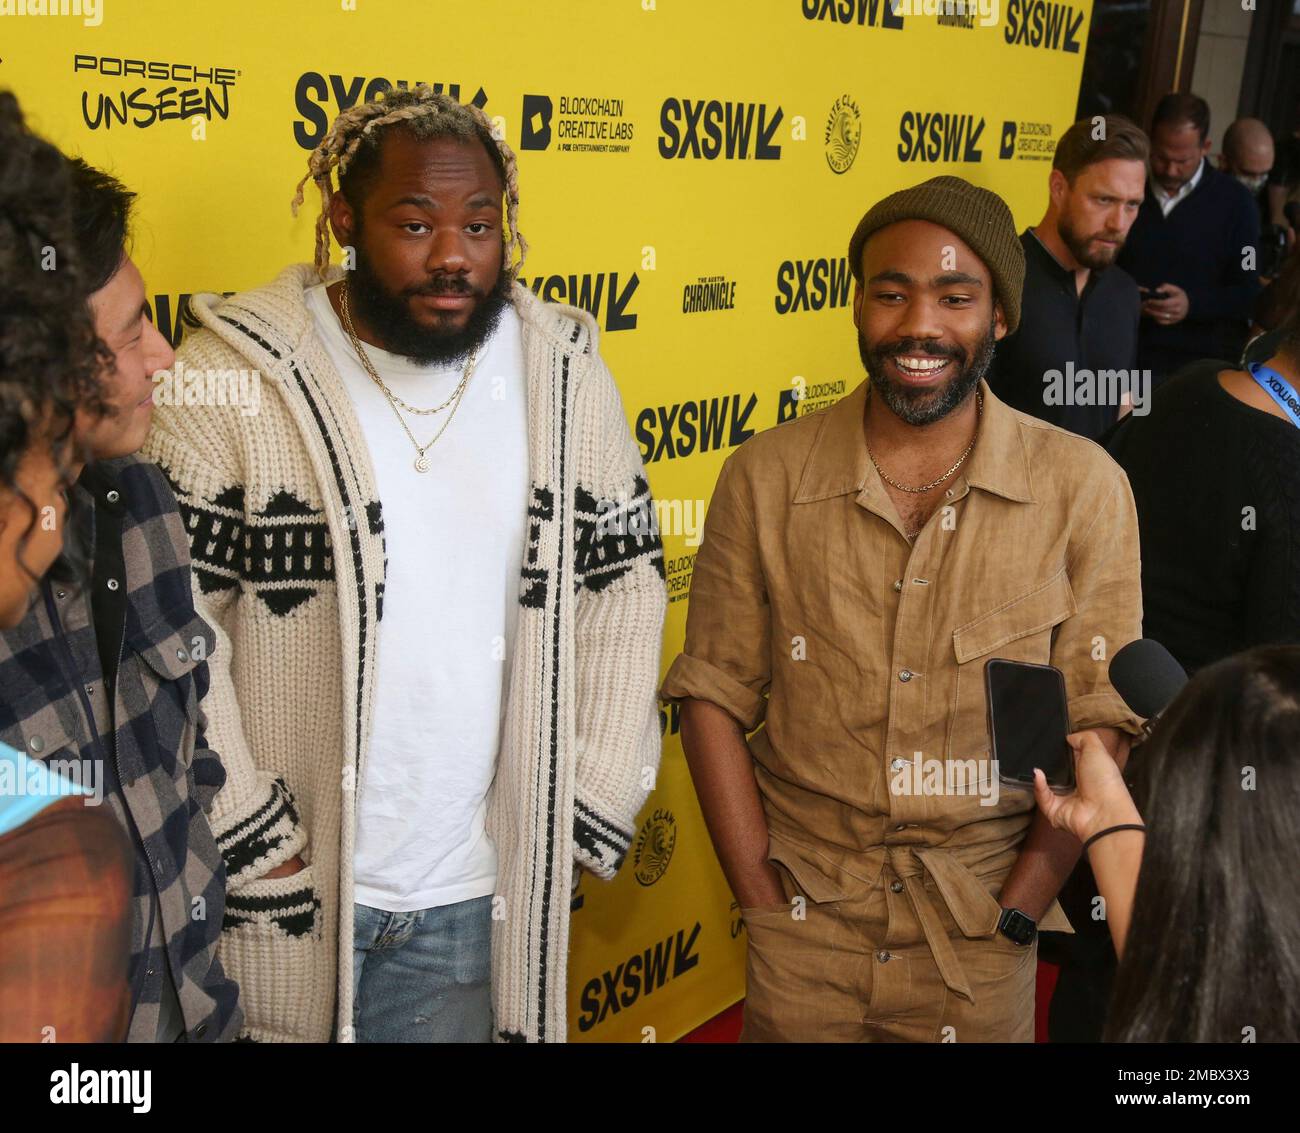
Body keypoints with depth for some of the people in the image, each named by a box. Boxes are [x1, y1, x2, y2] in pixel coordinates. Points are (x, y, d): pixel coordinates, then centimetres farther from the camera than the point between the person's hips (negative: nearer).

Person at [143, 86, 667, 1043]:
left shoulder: (566, 373, 0)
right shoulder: (234, 374, -10)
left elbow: (623, 593, 5)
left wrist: (588, 818, 2)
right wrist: (250, 845, -9)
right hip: (283, 897, -2)